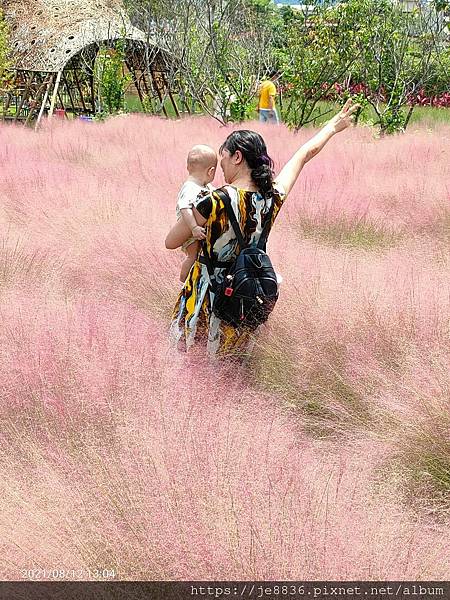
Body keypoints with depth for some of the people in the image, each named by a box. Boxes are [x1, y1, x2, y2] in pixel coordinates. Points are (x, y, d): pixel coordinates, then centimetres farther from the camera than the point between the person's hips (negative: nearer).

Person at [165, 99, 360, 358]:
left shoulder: (214, 202, -21)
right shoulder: (273, 197, -5)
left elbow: (171, 242, -10)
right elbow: (306, 153, 12)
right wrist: (333, 126, 27)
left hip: (210, 297, -5)